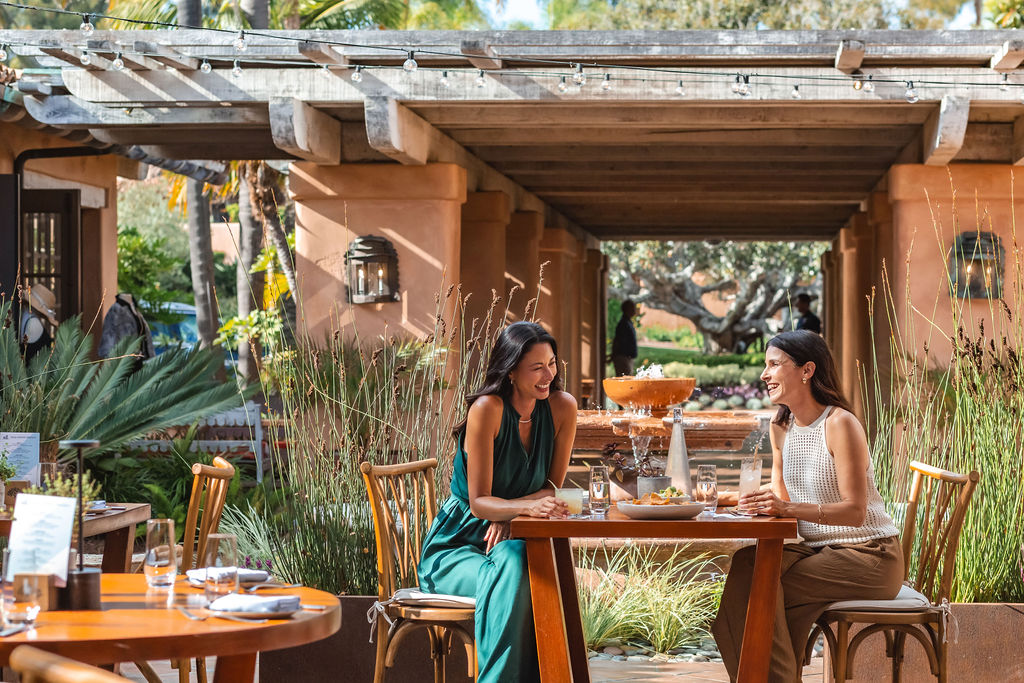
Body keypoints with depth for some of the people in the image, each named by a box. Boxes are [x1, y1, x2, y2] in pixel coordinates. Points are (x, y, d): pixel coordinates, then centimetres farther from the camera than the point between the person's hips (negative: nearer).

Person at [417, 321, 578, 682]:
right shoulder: (488, 409, -19)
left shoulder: (562, 407, -5)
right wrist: (528, 506, -38)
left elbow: (551, 487, 4)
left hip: (509, 541, 4)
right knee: (510, 574, -35)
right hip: (456, 547, -3)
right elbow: (479, 502, -18)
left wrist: (509, 511, -16)